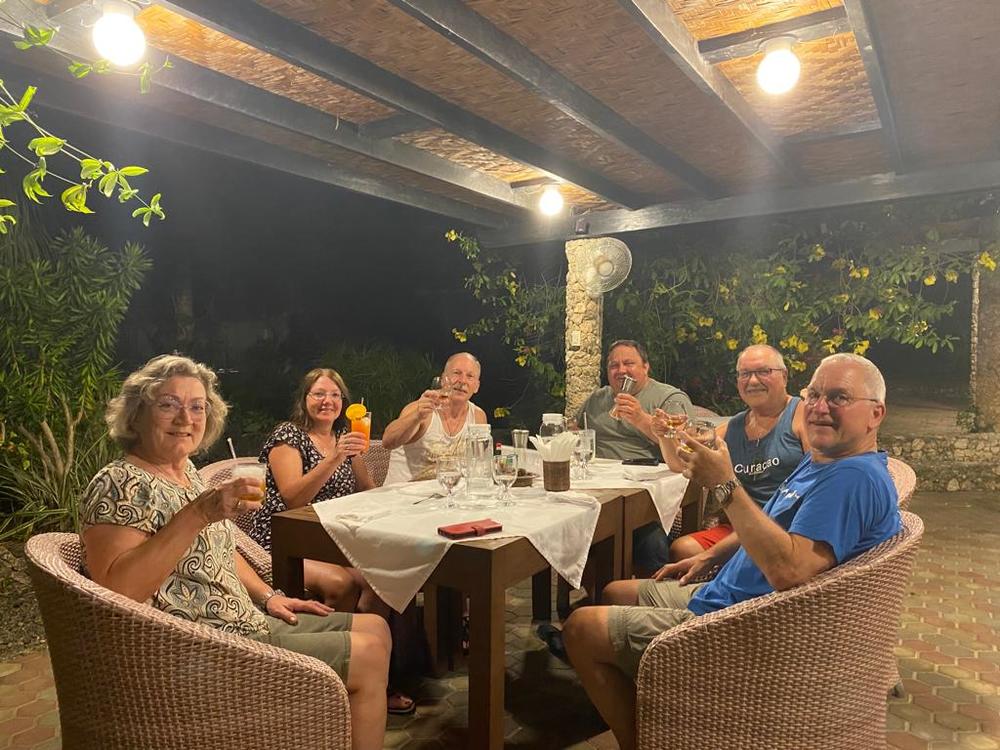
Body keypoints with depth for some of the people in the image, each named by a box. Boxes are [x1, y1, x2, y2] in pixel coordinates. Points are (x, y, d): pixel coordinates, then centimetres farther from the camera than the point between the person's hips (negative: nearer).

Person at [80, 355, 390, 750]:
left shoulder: (187, 472, 10)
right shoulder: (119, 485, -16)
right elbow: (116, 591, -30)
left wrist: (268, 595, 10)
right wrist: (198, 513, -35)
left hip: (248, 622, 9)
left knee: (376, 628, 11)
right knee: (369, 656, -9)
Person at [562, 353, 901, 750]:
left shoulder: (854, 478, -24)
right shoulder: (819, 461, 9)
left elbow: (788, 569, -36)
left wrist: (725, 486, -33)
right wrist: (710, 557, 19)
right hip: (723, 594, 11)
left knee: (581, 629, -10)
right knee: (615, 593, 22)